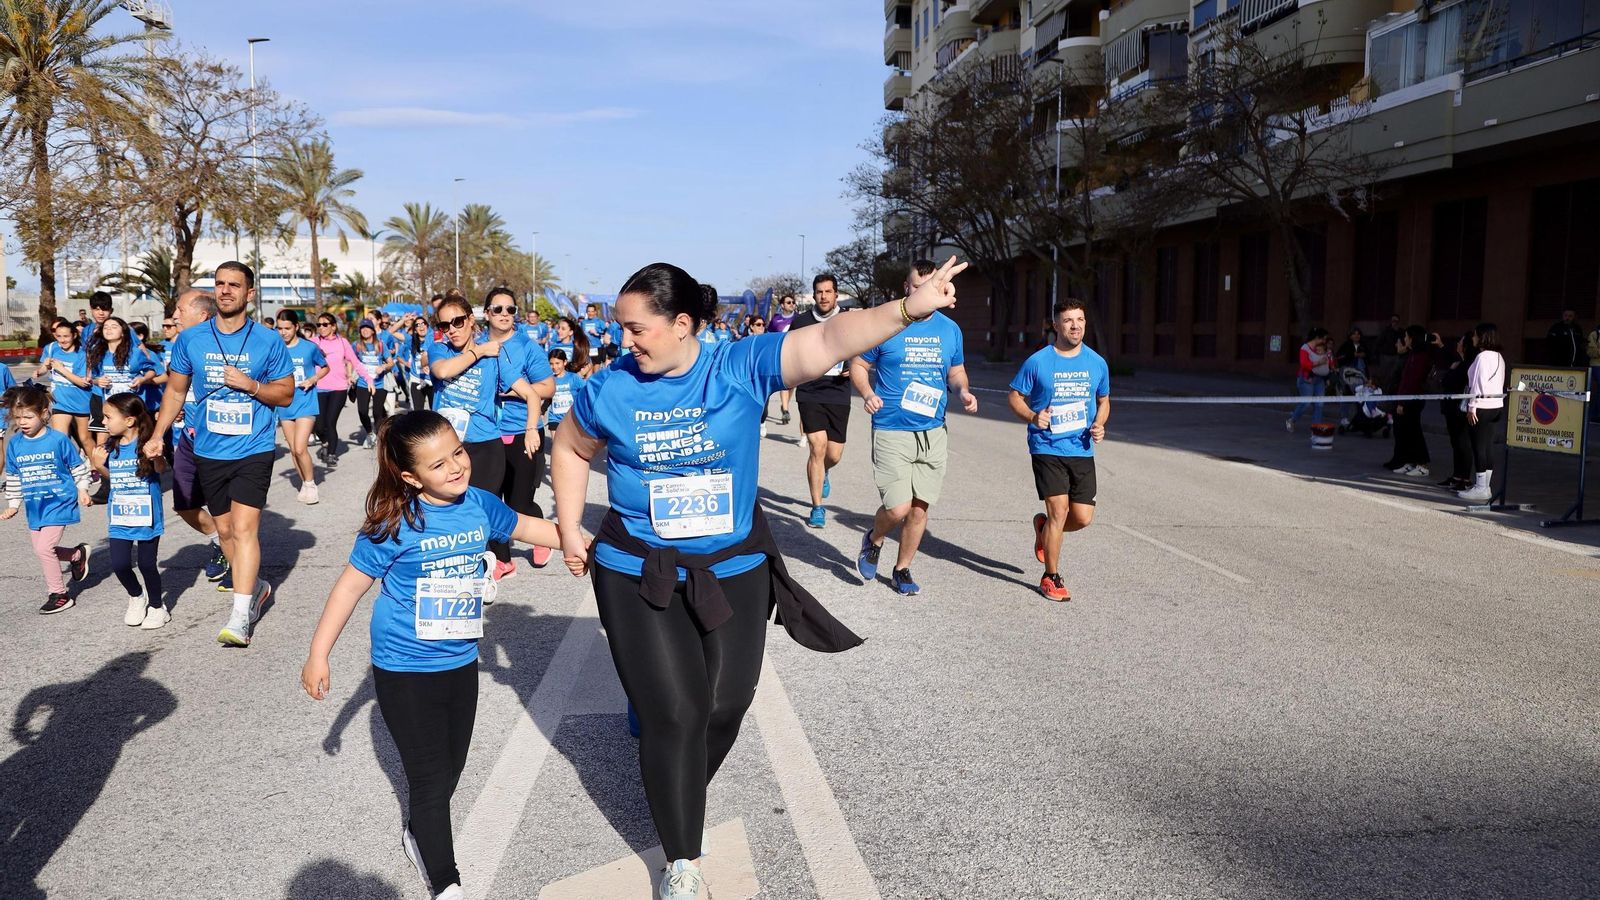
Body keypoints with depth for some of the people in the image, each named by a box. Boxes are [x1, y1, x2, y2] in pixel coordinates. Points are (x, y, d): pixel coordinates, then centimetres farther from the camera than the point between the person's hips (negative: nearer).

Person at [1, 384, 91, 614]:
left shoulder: (58, 440, -13)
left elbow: (78, 466, -2)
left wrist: (82, 489, -5)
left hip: (59, 503, -6)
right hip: (34, 507, 6)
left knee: (43, 548, -12)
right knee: (41, 549, 12)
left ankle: (59, 594, 3)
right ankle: (78, 555, 41)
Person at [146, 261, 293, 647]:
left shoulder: (268, 341, -5)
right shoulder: (190, 339, 2)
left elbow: (286, 394, 0)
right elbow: (176, 389, 13)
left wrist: (251, 385, -17)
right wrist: (158, 435, 8)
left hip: (253, 450, -4)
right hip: (209, 452, 4)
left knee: (243, 526, -14)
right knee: (224, 528, 14)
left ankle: (240, 614, -14)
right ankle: (254, 586, 36)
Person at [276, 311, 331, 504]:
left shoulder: (309, 347, -6)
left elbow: (325, 367, 8)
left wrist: (313, 379, -8)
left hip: (305, 403, -4)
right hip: (285, 405, 4)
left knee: (300, 448, -14)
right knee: (293, 450, 10)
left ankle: (310, 484, 6)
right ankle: (305, 483, 26)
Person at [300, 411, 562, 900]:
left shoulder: (480, 505, -6)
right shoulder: (395, 524, -20)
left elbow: (527, 527, 12)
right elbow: (351, 585, -11)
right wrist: (318, 655, -8)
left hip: (461, 665, 5)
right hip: (405, 673, -5)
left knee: (450, 771, 20)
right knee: (431, 779, -1)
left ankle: (420, 837, 46)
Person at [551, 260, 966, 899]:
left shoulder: (743, 367, -12)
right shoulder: (610, 387, -6)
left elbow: (829, 341, -25)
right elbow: (571, 451, 13)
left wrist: (907, 309, -39)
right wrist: (569, 530, 9)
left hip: (734, 570, 1)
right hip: (637, 574, -1)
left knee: (725, 706, 11)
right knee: (673, 712, -3)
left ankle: (678, 793, 44)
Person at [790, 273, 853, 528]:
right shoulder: (801, 322, 2)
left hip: (839, 395, 1)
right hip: (810, 394, -1)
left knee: (834, 455, 4)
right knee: (817, 447, -13)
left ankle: (822, 474, 43)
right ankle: (817, 508, 1)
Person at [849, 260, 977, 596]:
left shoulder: (950, 329, 7)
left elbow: (956, 371, 18)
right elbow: (858, 365, 2)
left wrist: (963, 391, -4)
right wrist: (867, 394, -17)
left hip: (933, 433, 4)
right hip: (891, 432, -4)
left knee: (920, 507, 9)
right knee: (898, 508, -11)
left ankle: (902, 570, 29)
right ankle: (873, 540, 23)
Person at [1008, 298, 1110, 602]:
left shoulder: (1097, 363, 6)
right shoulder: (1037, 362, -5)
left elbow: (1104, 401, 19)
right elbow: (1015, 397, 3)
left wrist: (1099, 425, -2)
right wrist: (1032, 417, -16)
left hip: (1082, 451, 4)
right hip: (1047, 448, -4)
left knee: (1083, 517, 1)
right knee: (1059, 511, -10)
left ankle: (1043, 527, 35)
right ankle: (1052, 578, 8)